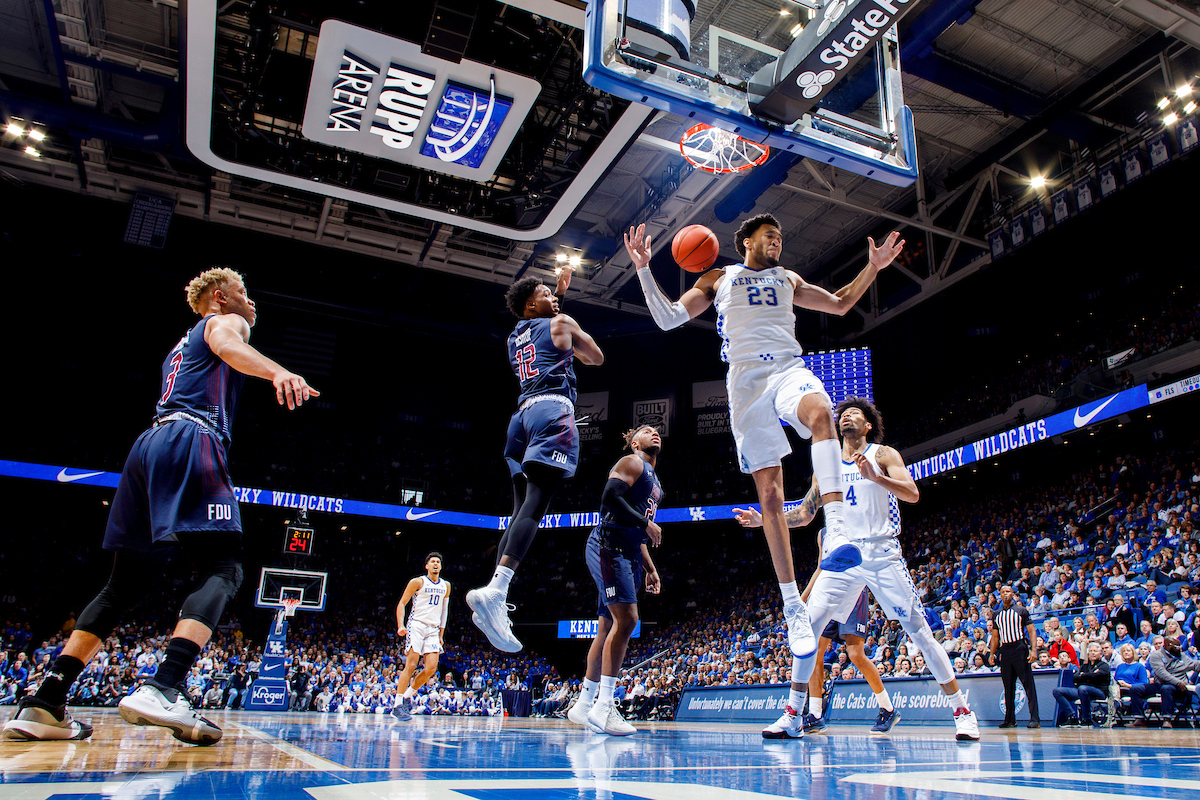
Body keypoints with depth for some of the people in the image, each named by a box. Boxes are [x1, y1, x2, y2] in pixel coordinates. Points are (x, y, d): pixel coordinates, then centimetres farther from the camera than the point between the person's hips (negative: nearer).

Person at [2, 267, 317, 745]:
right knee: (222, 570, -15)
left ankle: (44, 702, 3)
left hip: (149, 444, 9)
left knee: (126, 583, 10)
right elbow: (227, 345, -14)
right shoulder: (225, 321, 12)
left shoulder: (182, 345, 37)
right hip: (191, 441, -9)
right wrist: (276, 371, -35)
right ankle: (163, 689, -33)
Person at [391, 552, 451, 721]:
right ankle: (397, 706, -6)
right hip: (416, 625, -5)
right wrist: (400, 625, -14)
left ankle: (407, 695, 14)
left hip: (433, 629, 5)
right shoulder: (418, 582, -1)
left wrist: (441, 634, 18)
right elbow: (401, 604, -1)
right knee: (411, 665, -13)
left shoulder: (446, 586, 14)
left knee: (431, 668, -6)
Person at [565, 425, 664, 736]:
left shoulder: (654, 482, 27)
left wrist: (650, 569, 23)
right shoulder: (632, 463, 0)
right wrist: (646, 524, -14)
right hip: (608, 545, -10)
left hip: (627, 555, 10)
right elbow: (610, 497, -17)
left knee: (609, 626, 8)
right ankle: (603, 706, -18)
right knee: (626, 618, -19)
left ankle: (584, 704, 14)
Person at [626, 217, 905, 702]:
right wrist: (644, 269, 2)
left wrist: (873, 267, 22)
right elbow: (667, 319, 13)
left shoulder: (787, 279, 28)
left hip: (788, 367, 2)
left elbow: (839, 304, 35)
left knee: (819, 411, -39)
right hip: (745, 379, -1)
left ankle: (836, 528, -46)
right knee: (769, 494, -7)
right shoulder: (718, 279, 20)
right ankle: (793, 607, -2)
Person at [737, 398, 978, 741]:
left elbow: (912, 494, -13)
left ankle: (961, 711, 12)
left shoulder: (883, 454, 3)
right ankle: (792, 717, 0)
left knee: (919, 630, -4)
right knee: (807, 626, -7)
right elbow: (803, 513, 19)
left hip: (882, 554, -3)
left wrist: (875, 477, -29)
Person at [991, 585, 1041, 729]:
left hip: (1020, 648, -5)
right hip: (1005, 651, 5)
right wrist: (992, 654, 12)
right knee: (1008, 686, 8)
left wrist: (1033, 650, -15)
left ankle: (1035, 719, -5)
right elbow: (995, 636, 19)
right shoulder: (998, 615, 15)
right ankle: (1010, 719, 13)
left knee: (1028, 684, -7)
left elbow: (1032, 631, -3)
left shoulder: (1021, 610, 2)